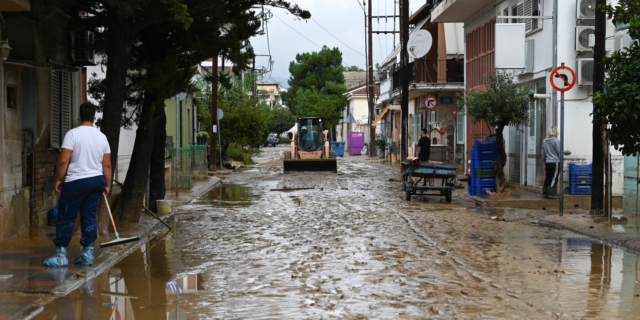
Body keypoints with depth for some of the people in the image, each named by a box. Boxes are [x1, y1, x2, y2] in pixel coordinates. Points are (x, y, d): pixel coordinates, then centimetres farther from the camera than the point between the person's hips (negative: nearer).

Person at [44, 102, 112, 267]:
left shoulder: (73, 134, -11)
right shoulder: (102, 136, 5)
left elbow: (63, 161, -15)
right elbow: (107, 165, 7)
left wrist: (58, 179, -3)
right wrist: (107, 185, 16)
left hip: (76, 182, -5)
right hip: (97, 181, 5)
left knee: (66, 217, 2)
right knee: (89, 216, 9)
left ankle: (61, 254, 1)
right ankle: (87, 253, 8)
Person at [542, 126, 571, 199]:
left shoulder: (545, 141, 7)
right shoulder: (556, 140, -12)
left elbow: (543, 152, 14)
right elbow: (559, 152, -12)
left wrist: (544, 160, 25)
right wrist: (566, 152, 5)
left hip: (547, 162, 6)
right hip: (555, 162, -6)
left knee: (547, 178, 11)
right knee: (554, 178, -2)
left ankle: (545, 193, 13)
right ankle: (551, 194, -3)